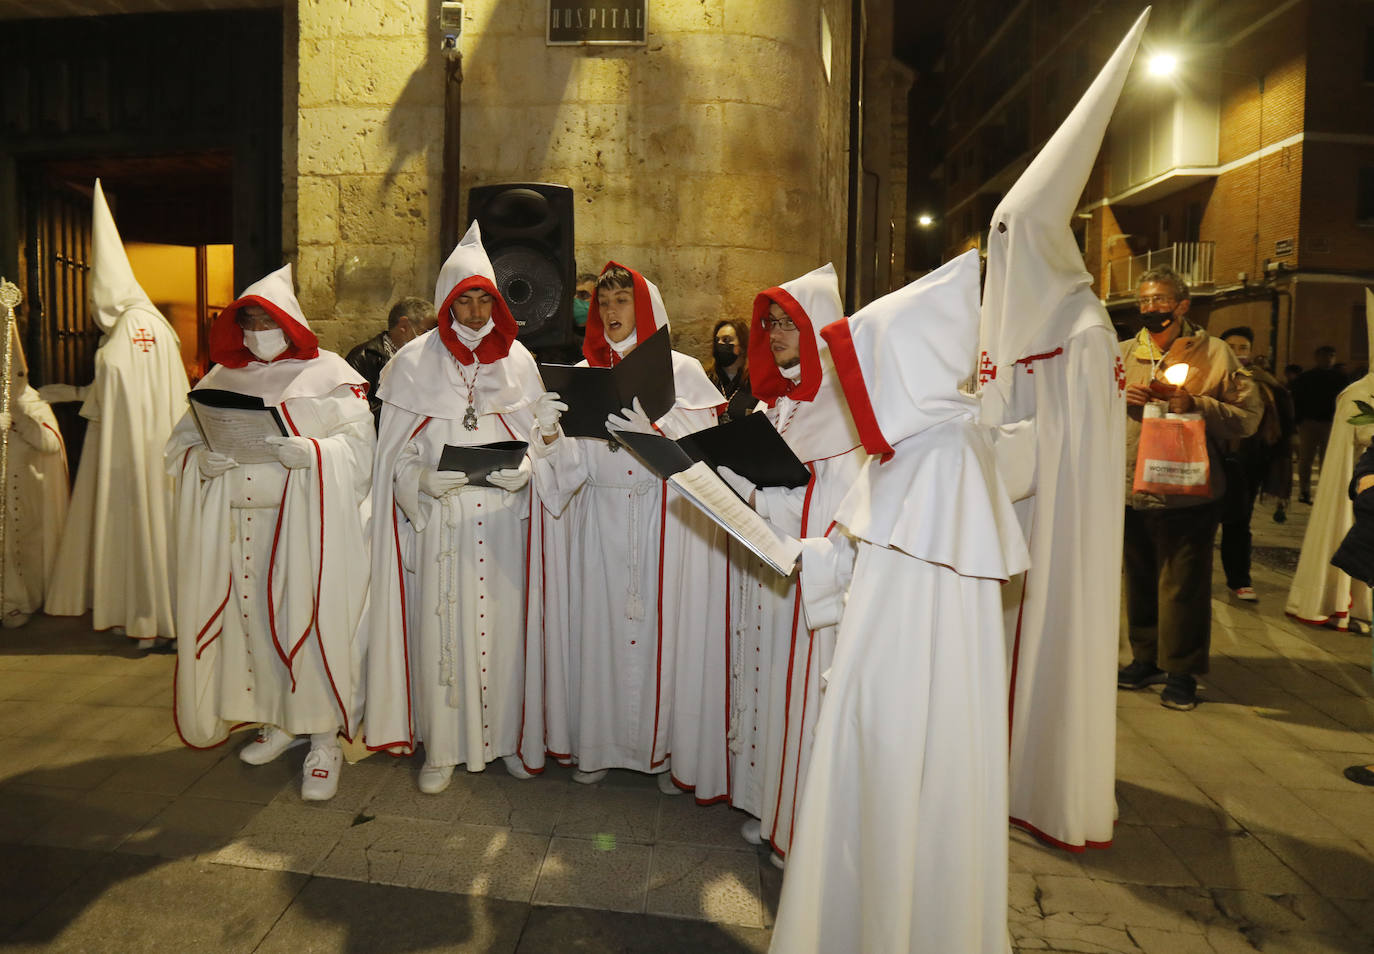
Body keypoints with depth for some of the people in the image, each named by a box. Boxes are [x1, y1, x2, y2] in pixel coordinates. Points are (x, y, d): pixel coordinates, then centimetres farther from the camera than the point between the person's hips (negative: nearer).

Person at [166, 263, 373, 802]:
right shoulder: (220, 378, 16)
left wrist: (311, 451, -22)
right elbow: (182, 441, 15)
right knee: (252, 620, 8)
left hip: (306, 523, -4)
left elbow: (359, 444, -4)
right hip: (238, 523, 5)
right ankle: (278, 722, 25)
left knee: (310, 624, -6)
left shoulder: (328, 374, 3)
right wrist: (202, 459, -8)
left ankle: (324, 739, 4)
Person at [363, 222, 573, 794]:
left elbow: (536, 440, 10)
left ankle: (508, 736, 20)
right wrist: (428, 480, -15)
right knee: (442, 624, 1)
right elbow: (399, 452, 2)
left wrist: (521, 468, -10)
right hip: (441, 519, -1)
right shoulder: (415, 362, 3)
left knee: (504, 619, 5)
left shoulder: (516, 359, 9)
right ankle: (443, 748, 14)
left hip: (504, 517, 2)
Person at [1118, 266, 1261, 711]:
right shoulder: (1124, 354, 11)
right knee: (1140, 580, 13)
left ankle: (1181, 672, 14)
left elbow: (1248, 418, -4)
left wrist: (1196, 405, -17)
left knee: (1183, 584, 0)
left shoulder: (1214, 354, -1)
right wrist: (1120, 398, -5)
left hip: (1188, 493, -4)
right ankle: (1147, 658, 28)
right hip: (1132, 491, 4)